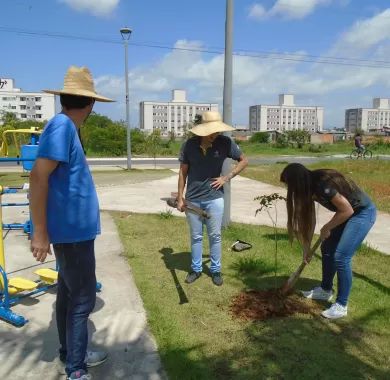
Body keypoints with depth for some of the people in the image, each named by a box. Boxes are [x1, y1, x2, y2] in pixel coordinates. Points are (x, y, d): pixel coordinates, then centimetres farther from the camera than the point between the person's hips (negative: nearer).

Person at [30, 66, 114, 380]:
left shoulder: (67, 128, 10)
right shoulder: (61, 125, -18)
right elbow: (38, 179, -23)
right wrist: (40, 233, -21)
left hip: (75, 229, 9)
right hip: (73, 230, -9)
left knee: (69, 293, 18)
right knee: (82, 298, 0)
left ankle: (71, 354, 33)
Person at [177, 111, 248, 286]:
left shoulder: (225, 143, -9)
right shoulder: (189, 145, -8)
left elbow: (243, 161, 4)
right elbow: (183, 172, 1)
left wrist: (227, 177, -6)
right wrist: (180, 197, 1)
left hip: (214, 198, 0)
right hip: (192, 199, 1)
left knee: (215, 236, 10)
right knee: (196, 237, 14)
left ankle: (215, 270, 27)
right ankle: (196, 269, 30)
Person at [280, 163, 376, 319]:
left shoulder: (322, 185, -32)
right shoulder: (310, 186, -5)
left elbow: (347, 210, -25)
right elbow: (309, 217, 3)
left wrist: (327, 228, -13)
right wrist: (306, 247, 5)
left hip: (363, 213, -9)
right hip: (348, 213, 9)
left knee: (341, 257, -12)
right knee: (327, 249, 12)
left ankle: (341, 305, 1)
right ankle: (325, 290, 29)